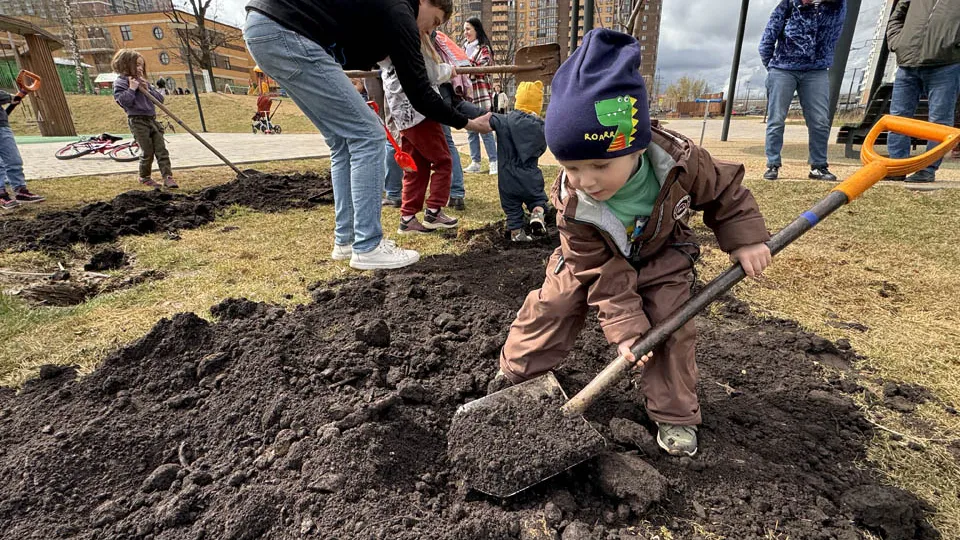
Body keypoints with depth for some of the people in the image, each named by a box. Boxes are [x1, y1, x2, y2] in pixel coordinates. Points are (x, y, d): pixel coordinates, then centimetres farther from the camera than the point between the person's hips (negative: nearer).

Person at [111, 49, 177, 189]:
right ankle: (144, 177, 14)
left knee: (161, 149, -5)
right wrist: (132, 88, -11)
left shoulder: (144, 82, 20)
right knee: (147, 151, -4)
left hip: (152, 119, 6)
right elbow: (124, 101, -13)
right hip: (137, 121, -6)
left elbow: (160, 99, 14)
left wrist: (148, 90, 0)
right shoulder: (120, 82, 0)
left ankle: (168, 177, -9)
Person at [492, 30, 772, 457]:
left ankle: (675, 413, 12)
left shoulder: (680, 160, -33)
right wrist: (625, 327, -28)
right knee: (552, 305, -7)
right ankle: (517, 373, 16)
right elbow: (605, 275, -27)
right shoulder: (573, 205, -35)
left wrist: (745, 239, -13)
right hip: (597, 262, -1)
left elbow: (725, 191, -9)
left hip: (661, 257, 1)